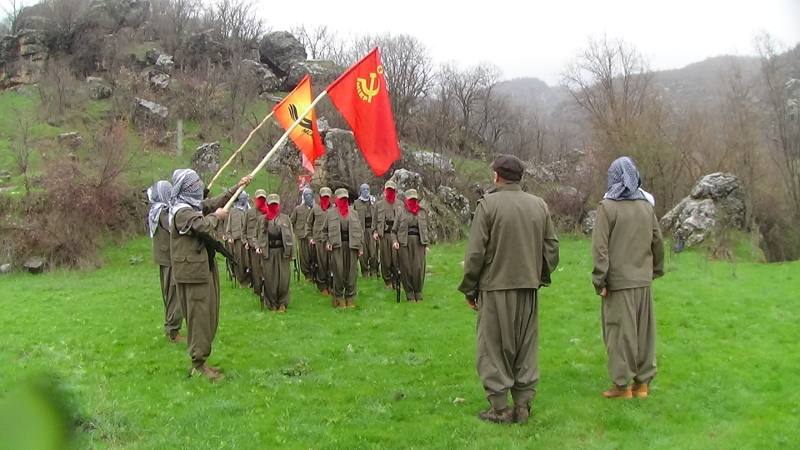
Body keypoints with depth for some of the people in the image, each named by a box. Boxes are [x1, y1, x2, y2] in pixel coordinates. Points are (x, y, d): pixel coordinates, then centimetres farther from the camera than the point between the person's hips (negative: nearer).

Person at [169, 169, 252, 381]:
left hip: (204, 268, 10)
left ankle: (200, 360, 23)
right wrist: (217, 216, -11)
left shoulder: (195, 205, 13)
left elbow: (215, 202, 23)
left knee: (209, 317, 14)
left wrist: (237, 188, 15)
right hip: (193, 271, -10)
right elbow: (204, 226, -30)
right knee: (199, 317, -6)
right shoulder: (182, 211, -18)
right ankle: (198, 365, 1)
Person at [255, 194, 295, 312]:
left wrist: (292, 253, 0)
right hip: (267, 252, 1)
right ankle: (272, 303, 17)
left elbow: (291, 236, 4)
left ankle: (282, 302, 14)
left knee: (283, 278, 0)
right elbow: (257, 236, 12)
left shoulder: (285, 218, 5)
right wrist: (257, 246, -6)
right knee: (270, 279, 3)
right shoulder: (262, 219, 8)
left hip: (282, 251, 0)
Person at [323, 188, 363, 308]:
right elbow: (325, 230, 11)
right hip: (337, 245, -2)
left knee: (352, 272, 2)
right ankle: (338, 297, 12)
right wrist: (327, 242, -4)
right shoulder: (331, 213, 6)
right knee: (338, 272, -2)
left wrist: (361, 247, 4)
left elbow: (359, 230, 9)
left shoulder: (353, 212, 10)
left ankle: (350, 298, 13)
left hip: (351, 245, 2)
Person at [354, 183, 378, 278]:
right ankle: (365, 272, 8)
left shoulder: (374, 202, 13)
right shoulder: (356, 203, 9)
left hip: (372, 228, 1)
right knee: (363, 252, -1)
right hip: (361, 230, -1)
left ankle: (374, 270, 5)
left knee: (373, 251, -7)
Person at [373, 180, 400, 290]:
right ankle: (388, 282, 16)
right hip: (383, 236, 2)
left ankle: (396, 281, 9)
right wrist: (375, 232, 0)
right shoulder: (379, 205, 12)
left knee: (396, 259, -5)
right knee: (385, 260, 4)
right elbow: (375, 221, 13)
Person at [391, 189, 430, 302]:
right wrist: (394, 241, -9)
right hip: (404, 243, -1)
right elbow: (394, 230, 8)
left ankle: (418, 293, 10)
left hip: (419, 243, 1)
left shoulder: (423, 212, 13)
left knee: (419, 268, -3)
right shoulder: (401, 212, 7)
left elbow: (426, 229, 17)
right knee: (406, 268, 0)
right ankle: (409, 294, 10)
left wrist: (427, 244, 10)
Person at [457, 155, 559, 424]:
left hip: (495, 286, -4)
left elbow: (476, 252, -11)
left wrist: (469, 289, -2)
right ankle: (523, 406, 17)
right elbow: (551, 248, 8)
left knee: (495, 348, 5)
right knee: (526, 348, 13)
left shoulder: (488, 204, -10)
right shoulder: (539, 205, 4)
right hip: (528, 287, 5)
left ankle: (500, 408, 8)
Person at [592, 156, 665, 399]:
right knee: (643, 332, 12)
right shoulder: (646, 206, 6)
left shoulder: (608, 206, -10)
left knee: (620, 333, 2)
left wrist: (600, 280, -12)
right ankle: (643, 382, 19)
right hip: (643, 281, 5)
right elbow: (658, 241, 10)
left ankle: (622, 384, 8)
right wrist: (655, 270, 22)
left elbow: (600, 247, -15)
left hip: (618, 281, -5)